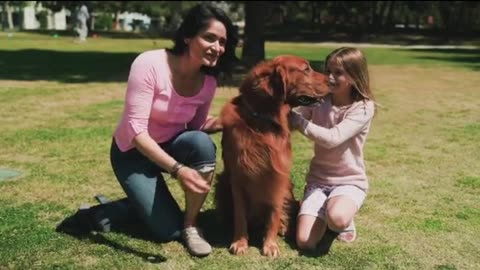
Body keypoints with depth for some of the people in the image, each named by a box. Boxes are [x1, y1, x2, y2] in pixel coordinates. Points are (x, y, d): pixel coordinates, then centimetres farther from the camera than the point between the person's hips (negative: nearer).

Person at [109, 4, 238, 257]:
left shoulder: (208, 81, -11)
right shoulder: (149, 64, -28)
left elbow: (196, 128, 3)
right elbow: (136, 130, -29)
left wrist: (218, 124, -20)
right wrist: (178, 169, -38)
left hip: (171, 146, 4)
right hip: (133, 152, -4)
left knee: (201, 143, -32)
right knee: (169, 230, -13)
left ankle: (191, 225, -11)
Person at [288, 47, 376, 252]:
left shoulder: (364, 108, -14)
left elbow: (332, 138, -26)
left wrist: (297, 120, -24)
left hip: (349, 181, -3)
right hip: (318, 179, 3)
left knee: (337, 218, -37)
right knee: (305, 243, -14)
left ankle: (346, 221, 2)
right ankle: (323, 213, 18)